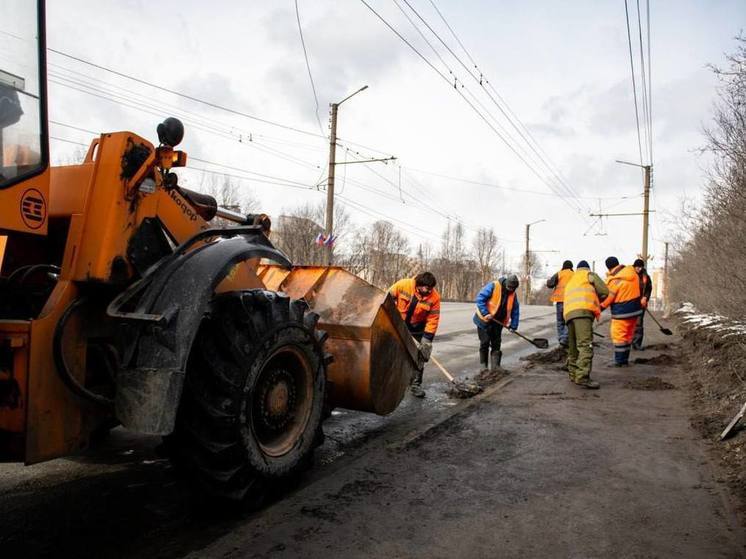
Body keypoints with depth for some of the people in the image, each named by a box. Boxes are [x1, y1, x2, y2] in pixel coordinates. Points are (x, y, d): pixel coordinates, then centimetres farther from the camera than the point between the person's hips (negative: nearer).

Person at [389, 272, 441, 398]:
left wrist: (427, 340, -22)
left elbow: (432, 320, -19)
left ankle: (416, 384, 12)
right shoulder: (403, 285, -25)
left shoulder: (434, 297, -22)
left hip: (417, 329, 0)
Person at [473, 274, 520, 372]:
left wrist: (513, 325, 4)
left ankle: (495, 367, 7)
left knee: (496, 344, 4)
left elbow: (515, 311, 9)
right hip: (485, 321, -5)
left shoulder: (513, 294, 1)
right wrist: (485, 313, -27)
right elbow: (480, 298, -22)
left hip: (498, 323, 5)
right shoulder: (493, 286, -18)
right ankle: (483, 364, 11)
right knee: (485, 343, -1)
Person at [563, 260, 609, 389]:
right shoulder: (589, 275, 20)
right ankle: (582, 377, -27)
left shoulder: (570, 281, 38)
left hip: (569, 313, 7)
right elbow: (604, 291, 14)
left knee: (573, 346, 15)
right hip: (583, 311, -7)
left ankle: (573, 374, 20)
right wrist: (596, 300, 32)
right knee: (586, 345, -16)